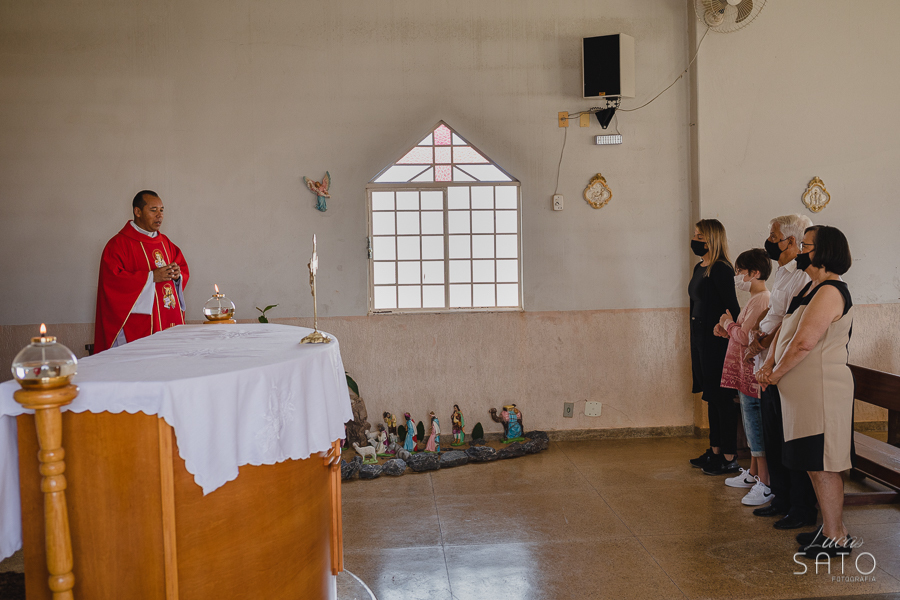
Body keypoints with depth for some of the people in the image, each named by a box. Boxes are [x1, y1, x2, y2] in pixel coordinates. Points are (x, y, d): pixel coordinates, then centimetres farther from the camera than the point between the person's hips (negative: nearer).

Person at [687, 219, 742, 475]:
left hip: (716, 340, -9)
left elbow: (733, 308, -17)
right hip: (700, 339, 9)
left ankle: (730, 458, 6)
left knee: (722, 397, -2)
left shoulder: (721, 269, -15)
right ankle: (715, 451, 25)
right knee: (712, 397, 15)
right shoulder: (700, 268, 13)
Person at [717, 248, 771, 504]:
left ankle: (765, 485, -1)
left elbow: (745, 337, -24)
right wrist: (728, 328, 6)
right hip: (747, 374, 11)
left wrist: (728, 324, -8)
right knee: (752, 426, 19)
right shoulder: (755, 299, 15)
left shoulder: (761, 301, -18)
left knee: (756, 428, -6)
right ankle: (753, 474, 30)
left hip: (753, 375, -11)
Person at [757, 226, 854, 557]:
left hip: (821, 390, -10)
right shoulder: (811, 287, 15)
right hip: (805, 390, 10)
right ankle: (830, 527, 27)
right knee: (817, 465, 16)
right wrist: (770, 363, 3)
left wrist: (776, 374, -11)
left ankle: (836, 538, 8)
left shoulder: (830, 292, -18)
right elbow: (785, 328, 17)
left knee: (822, 465, -2)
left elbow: (804, 342, -23)